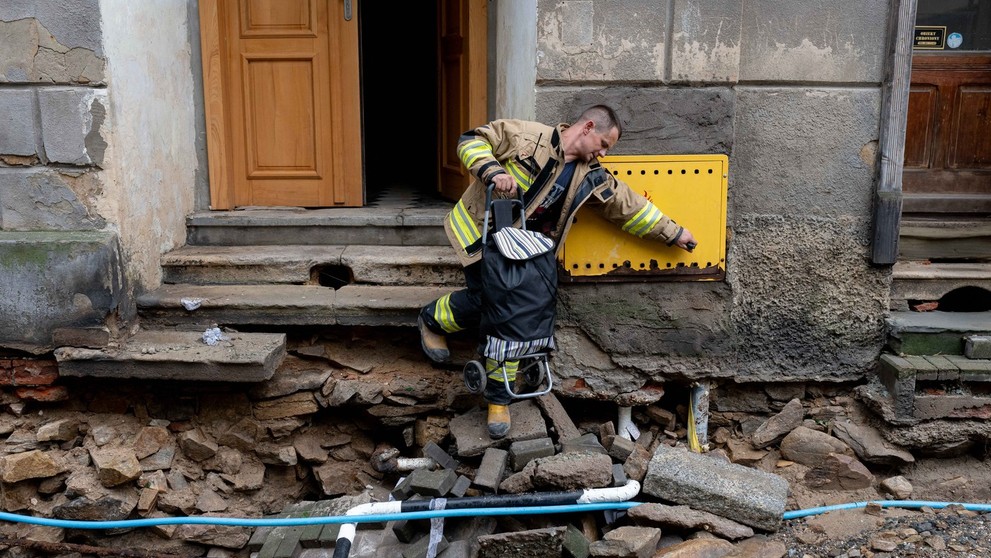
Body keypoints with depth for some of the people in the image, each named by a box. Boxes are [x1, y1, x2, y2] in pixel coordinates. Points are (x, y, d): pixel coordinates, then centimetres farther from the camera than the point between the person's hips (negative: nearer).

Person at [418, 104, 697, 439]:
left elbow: (630, 206, 10)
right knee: (482, 299, -13)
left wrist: (673, 233, 13)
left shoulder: (591, 179, 3)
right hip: (478, 231, -5)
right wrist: (493, 172, -29)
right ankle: (432, 319, 21)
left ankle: (499, 398, 13)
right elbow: (471, 142, -12)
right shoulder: (526, 136, -13)